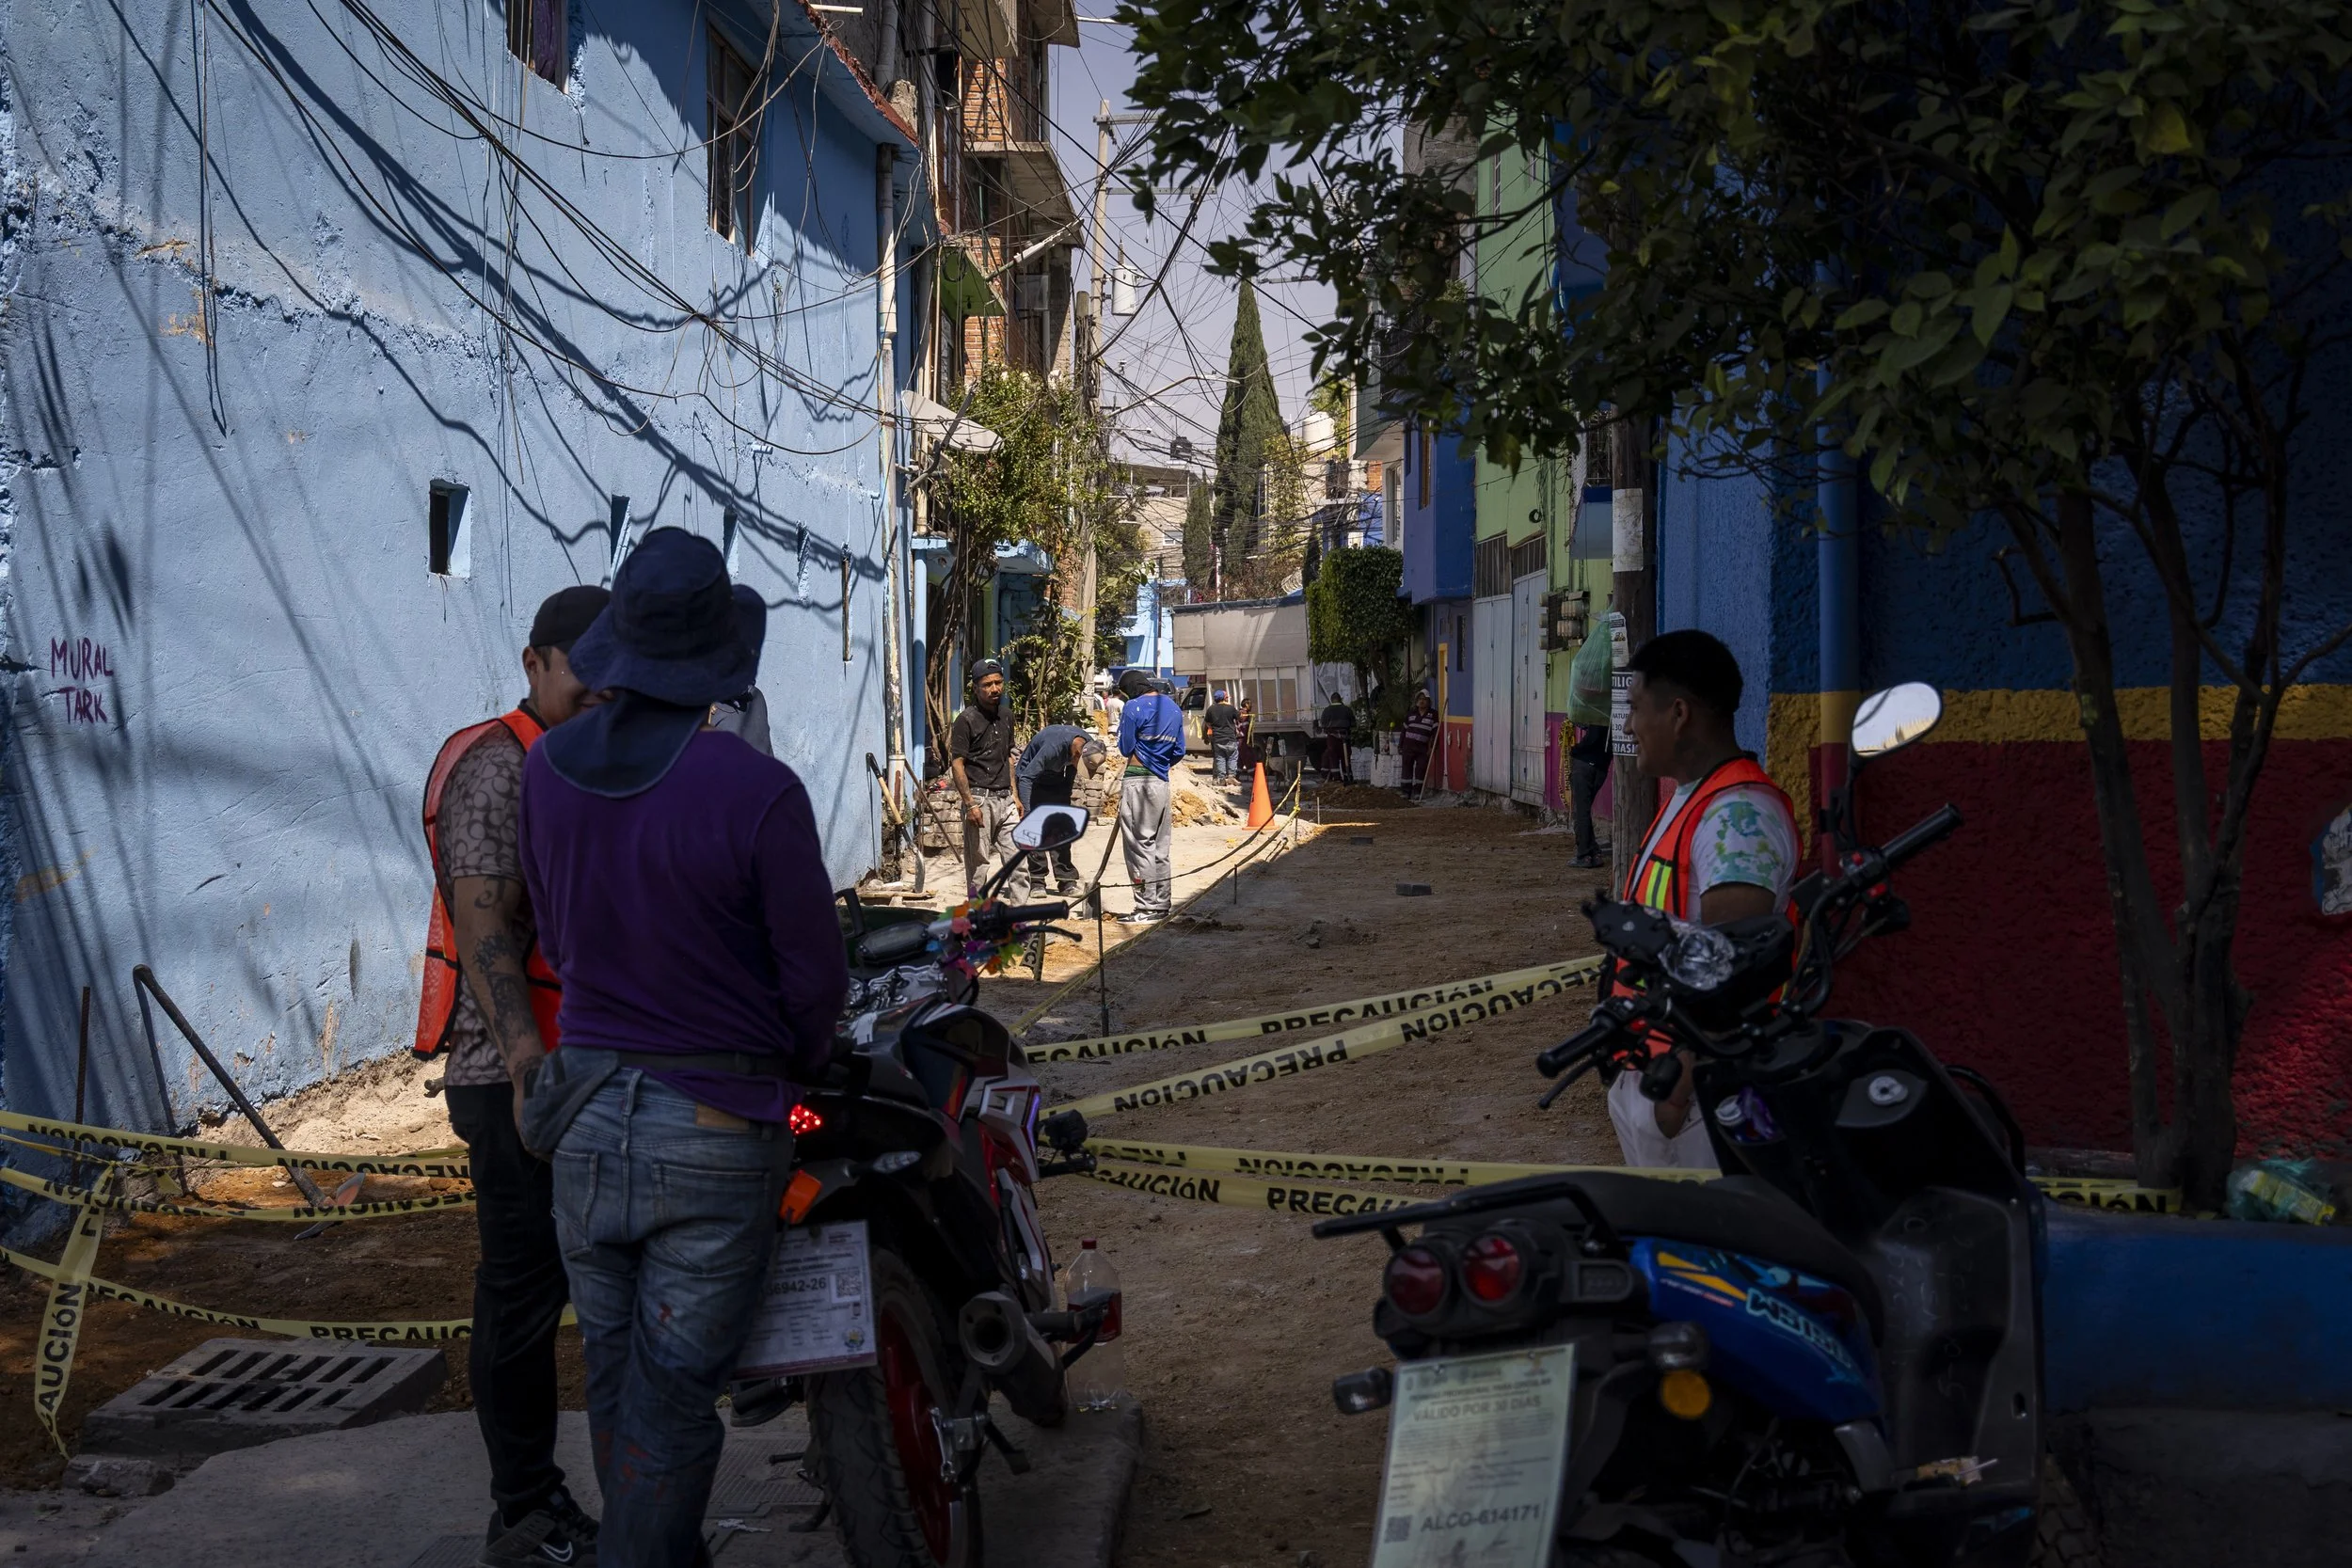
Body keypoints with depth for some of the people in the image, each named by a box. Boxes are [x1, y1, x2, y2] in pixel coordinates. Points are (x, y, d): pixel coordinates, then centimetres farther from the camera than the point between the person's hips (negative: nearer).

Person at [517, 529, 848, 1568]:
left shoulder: (546, 769, -3)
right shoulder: (755, 792, -20)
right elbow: (814, 976, -11)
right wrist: (795, 1072, 9)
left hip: (586, 1113, 6)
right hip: (716, 1128, -5)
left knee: (614, 1379, 19)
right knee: (671, 1399, 4)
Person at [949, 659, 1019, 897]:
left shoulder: (1006, 715, 13)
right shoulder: (966, 720, -8)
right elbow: (957, 764, -11)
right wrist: (970, 804, -17)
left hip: (1005, 799, 6)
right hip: (980, 798, -6)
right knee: (978, 865, 1)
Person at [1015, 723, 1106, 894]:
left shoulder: (1090, 744, -16)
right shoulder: (1054, 746, -38)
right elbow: (1026, 778, -37)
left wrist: (1068, 793, 13)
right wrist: (1026, 813, -41)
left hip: (1058, 782, 6)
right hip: (1031, 778, -5)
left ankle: (1066, 881, -4)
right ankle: (1036, 881, -6)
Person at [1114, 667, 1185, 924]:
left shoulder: (1134, 707, -9)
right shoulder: (1174, 708, 13)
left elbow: (1126, 749, -6)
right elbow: (1179, 752, 14)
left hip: (1138, 781, -7)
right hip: (1162, 783, 7)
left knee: (1140, 845, -3)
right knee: (1160, 847, 12)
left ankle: (1147, 908, -4)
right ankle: (1161, 905, 16)